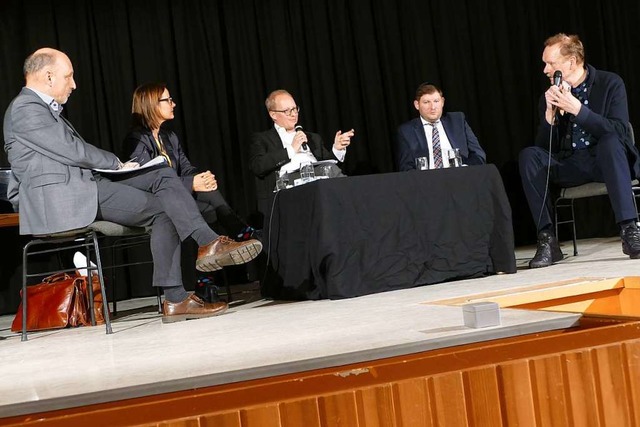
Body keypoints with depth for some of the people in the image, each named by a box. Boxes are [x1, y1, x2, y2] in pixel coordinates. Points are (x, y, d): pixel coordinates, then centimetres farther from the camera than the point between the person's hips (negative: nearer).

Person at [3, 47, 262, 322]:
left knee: (164, 175, -2)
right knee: (163, 208, -11)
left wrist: (114, 166, 3)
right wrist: (117, 164, -2)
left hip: (86, 183, 10)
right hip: (62, 198, -10)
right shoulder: (25, 109, -10)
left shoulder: (45, 108, 22)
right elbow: (72, 151, -15)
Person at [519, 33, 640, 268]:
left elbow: (618, 131, -18)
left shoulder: (610, 83, -5)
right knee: (529, 156, -21)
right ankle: (547, 240, -24)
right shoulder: (550, 96, 4)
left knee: (610, 142, -36)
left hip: (606, 161, -3)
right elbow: (545, 147, 0)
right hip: (570, 166, 4)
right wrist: (550, 114, -17)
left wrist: (577, 109, -26)